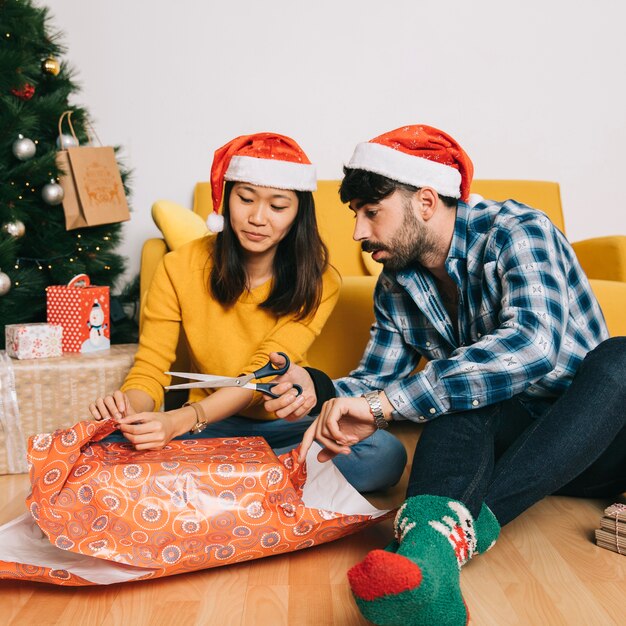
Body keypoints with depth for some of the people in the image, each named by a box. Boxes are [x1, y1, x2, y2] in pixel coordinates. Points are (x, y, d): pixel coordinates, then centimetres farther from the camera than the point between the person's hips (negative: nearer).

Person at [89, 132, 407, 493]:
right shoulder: (180, 267, -7)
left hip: (287, 427, 0)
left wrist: (180, 420, -37)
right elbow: (149, 370, -7)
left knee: (388, 455, -28)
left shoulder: (318, 283, -10)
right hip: (208, 427, 1)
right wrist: (130, 409, -32)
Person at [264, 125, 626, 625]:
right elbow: (377, 379, 8)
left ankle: (460, 527, -43)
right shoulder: (397, 286, 2)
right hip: (502, 437, 3)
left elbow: (533, 343, -36)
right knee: (457, 396, -27)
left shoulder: (514, 231, -17)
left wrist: (384, 403, -38)